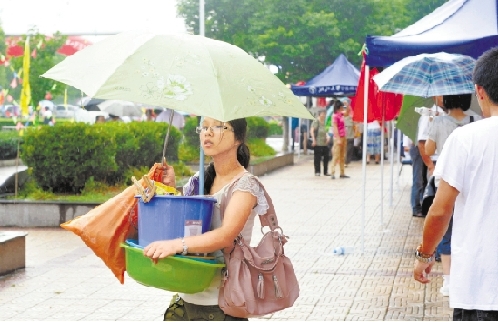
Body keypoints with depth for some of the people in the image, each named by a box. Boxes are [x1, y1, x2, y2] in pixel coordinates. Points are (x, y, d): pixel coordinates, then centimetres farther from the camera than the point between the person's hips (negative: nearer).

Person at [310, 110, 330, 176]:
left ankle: (325, 172, 14)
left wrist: (327, 137, 12)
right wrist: (313, 140, -22)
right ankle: (317, 172, 4)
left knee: (326, 157, 7)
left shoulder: (323, 122, 16)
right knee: (317, 157, -3)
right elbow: (311, 131, -16)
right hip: (318, 143, -8)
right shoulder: (316, 122, -9)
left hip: (324, 143, 8)